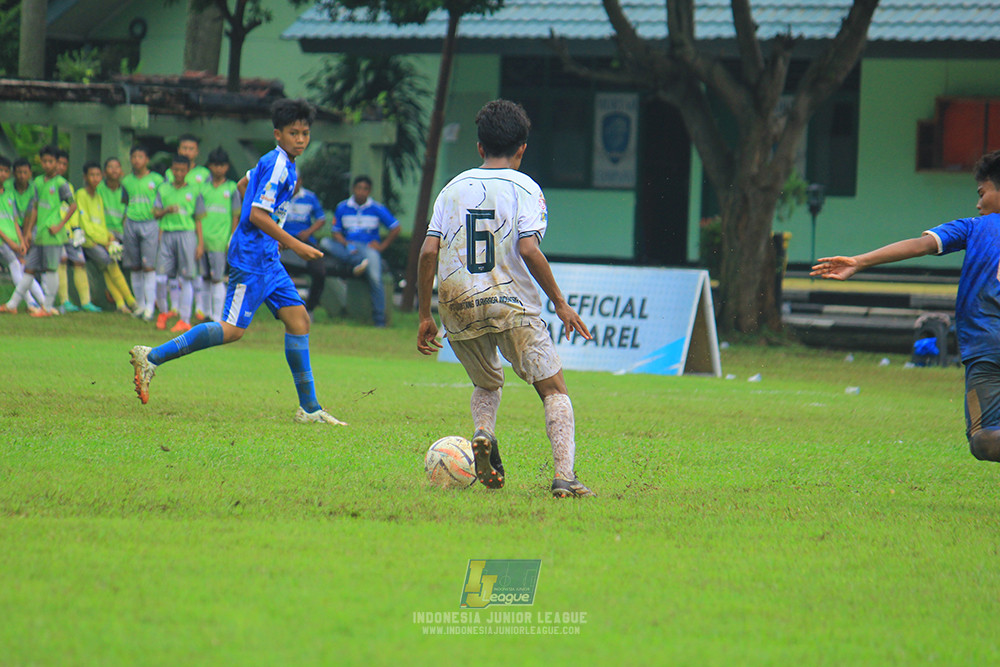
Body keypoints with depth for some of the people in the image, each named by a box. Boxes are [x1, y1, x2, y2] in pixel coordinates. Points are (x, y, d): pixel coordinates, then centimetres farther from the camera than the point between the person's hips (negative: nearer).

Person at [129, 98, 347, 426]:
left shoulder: (278, 162, 15)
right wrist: (294, 245, -17)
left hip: (267, 258, 10)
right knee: (232, 330, -13)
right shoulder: (277, 165, -15)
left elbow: (244, 183, 32)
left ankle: (309, 408, 4)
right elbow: (257, 214, -21)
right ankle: (152, 357, -7)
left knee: (298, 318, 3)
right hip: (251, 259, -10)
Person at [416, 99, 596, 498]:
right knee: (554, 390, 4)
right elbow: (528, 250, -13)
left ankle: (482, 434, -6)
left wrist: (425, 316, 9)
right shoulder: (524, 187, -1)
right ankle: (564, 476, -15)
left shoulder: (453, 188, 10)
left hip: (458, 308, 4)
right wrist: (561, 304, -6)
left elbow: (428, 253, 2)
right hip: (511, 305, -4)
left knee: (487, 385, 26)